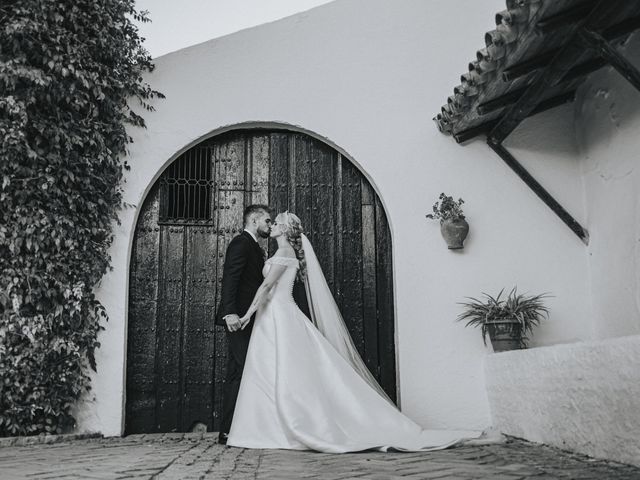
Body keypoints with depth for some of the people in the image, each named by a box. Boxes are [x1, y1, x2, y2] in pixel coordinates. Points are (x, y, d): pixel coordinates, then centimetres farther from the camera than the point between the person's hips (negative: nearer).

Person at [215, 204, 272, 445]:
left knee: (237, 375, 9)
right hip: (239, 318, -10)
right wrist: (230, 312, -27)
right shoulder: (241, 242, -6)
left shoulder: (254, 247, 24)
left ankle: (230, 430, 13)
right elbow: (230, 278, -18)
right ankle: (229, 431, -10)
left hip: (247, 319, 10)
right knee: (240, 373, -12)